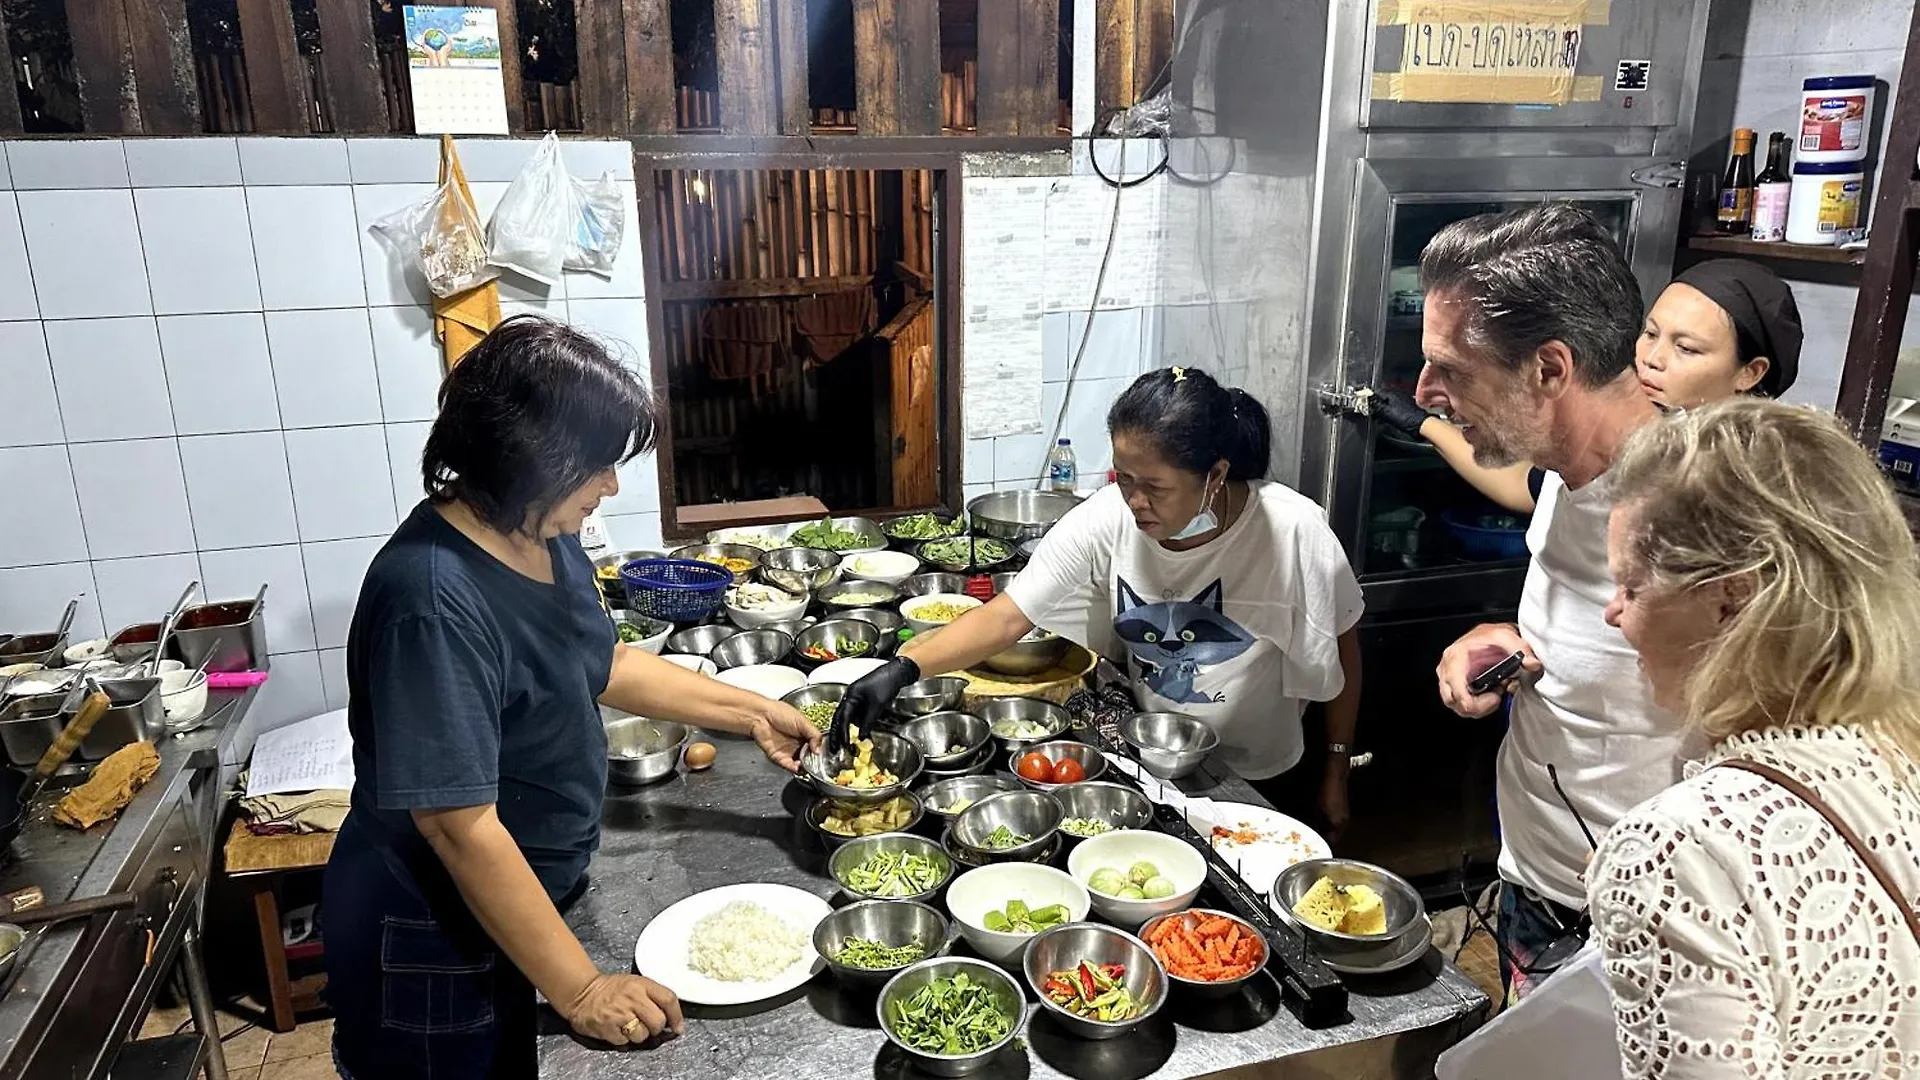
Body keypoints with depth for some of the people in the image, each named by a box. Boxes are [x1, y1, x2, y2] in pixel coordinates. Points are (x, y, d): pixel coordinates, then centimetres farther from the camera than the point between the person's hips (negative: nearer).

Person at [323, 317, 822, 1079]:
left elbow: (600, 665, 11)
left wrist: (750, 711, 10)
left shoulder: (541, 535, -5)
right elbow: (460, 826, -30)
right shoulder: (433, 600, -31)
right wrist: (580, 989, -24)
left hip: (522, 903, 8)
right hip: (433, 943, -7)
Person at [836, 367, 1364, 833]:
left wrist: (1336, 771, -3)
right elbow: (1005, 618, -23)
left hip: (1259, 781, -1)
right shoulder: (1106, 520, -22)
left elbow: (1341, 649, -9)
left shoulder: (1295, 531, -26)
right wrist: (902, 667, -37)